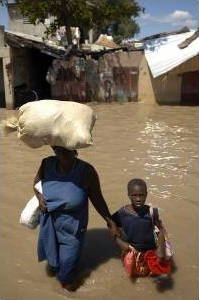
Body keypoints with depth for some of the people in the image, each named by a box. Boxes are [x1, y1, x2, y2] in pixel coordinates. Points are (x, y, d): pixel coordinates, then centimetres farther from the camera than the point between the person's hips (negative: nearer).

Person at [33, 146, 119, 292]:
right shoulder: (47, 164, -15)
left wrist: (110, 222, -13)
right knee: (50, 247, 27)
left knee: (70, 254, 15)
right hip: (49, 220, 3)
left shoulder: (87, 171, -25)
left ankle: (66, 278, 50)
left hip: (72, 224, -3)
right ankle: (53, 263, 64)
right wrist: (39, 196, -13)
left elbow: (97, 199, -16)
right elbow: (36, 182, 5)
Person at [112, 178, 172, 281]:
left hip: (151, 250, -1)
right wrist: (119, 242, -13)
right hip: (131, 251, 1)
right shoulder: (122, 213, -16)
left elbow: (161, 229, -8)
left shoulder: (151, 212, -17)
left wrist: (161, 247, -20)